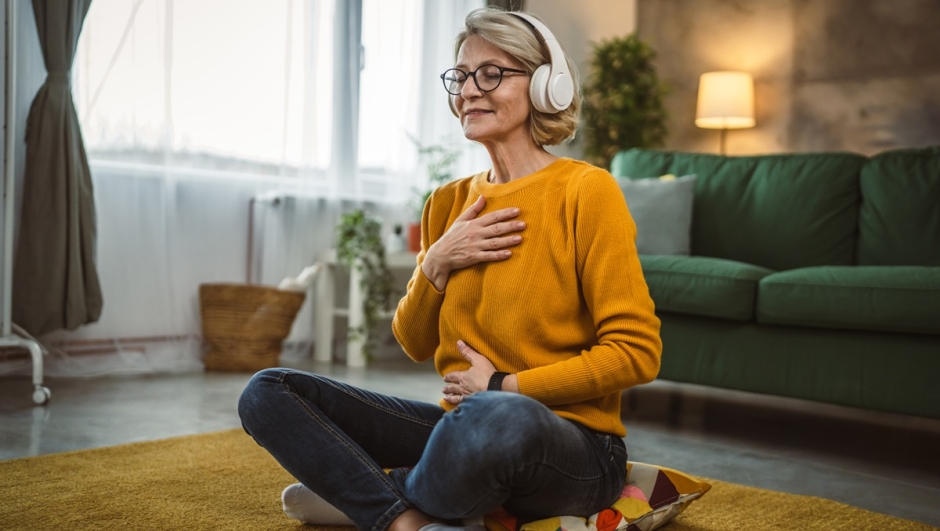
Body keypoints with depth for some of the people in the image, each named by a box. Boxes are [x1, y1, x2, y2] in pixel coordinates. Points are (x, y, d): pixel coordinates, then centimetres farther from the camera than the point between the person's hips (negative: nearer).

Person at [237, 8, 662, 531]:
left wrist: (506, 385, -13)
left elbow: (637, 351, -11)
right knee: (267, 392, -4)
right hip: (463, 426, 6)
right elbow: (416, 345, 12)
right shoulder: (450, 203, 10)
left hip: (573, 444, -5)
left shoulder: (585, 190, -8)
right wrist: (436, 263, -5)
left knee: (498, 416, -42)